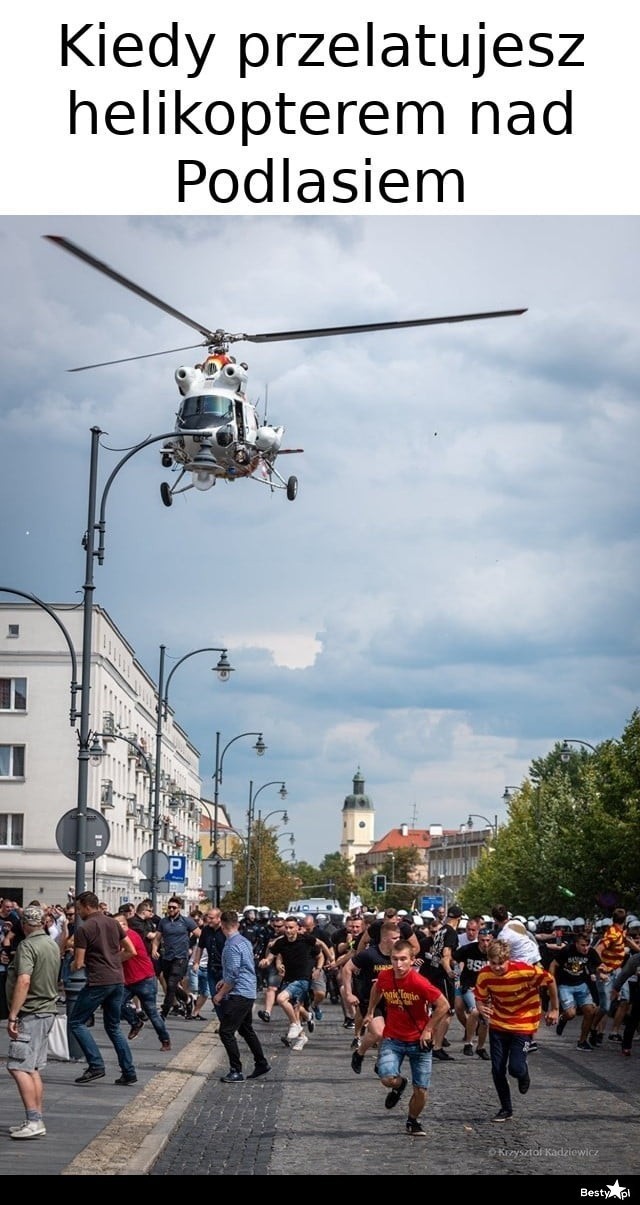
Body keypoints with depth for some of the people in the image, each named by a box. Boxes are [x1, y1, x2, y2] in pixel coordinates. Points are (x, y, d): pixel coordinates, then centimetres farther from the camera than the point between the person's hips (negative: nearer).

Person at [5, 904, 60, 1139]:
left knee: (18, 1067, -10)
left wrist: (12, 1016, -25)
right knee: (33, 1069, 13)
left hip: (30, 1014, -9)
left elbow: (24, 981, -26)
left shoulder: (27, 946, -15)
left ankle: (34, 1121, -17)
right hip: (47, 1010, 9)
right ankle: (36, 1122, 13)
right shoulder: (53, 945, 13)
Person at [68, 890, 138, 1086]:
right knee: (113, 1027, 17)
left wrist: (73, 965, 13)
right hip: (118, 980, 7)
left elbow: (78, 964, -9)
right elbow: (132, 951, 14)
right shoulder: (113, 923, 10)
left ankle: (96, 1066, -6)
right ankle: (128, 1072, 11)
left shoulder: (83, 929, -9)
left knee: (76, 1023, 4)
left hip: (98, 982, -7)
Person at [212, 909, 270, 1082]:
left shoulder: (232, 946, -18)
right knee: (246, 1029, 22)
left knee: (226, 1032, -7)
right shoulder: (245, 942, 10)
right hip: (249, 992, 10)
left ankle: (236, 1071, -6)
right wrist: (224, 981, 22)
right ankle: (261, 1064, 29)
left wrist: (220, 994, -10)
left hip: (239, 994, -10)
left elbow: (233, 975, -20)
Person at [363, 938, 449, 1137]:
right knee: (388, 1079, -22)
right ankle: (399, 1085, 16)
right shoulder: (384, 976, -10)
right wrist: (370, 1012, 20)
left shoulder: (419, 983, -22)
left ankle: (413, 1122, 32)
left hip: (419, 1041, -2)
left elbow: (443, 1005, -14)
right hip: (392, 1039, 2)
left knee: (421, 1090, 2)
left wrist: (428, 1029, -12)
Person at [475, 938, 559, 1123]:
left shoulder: (526, 970, -26)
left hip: (523, 1026, -3)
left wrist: (554, 1009, -1)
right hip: (498, 1026, 3)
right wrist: (482, 1010, -27)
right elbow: (480, 999, -2)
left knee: (515, 1068, -14)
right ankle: (506, 1109, 23)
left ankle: (523, 1074, 25)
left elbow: (550, 981, -9)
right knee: (497, 1070, 3)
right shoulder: (484, 975, -16)